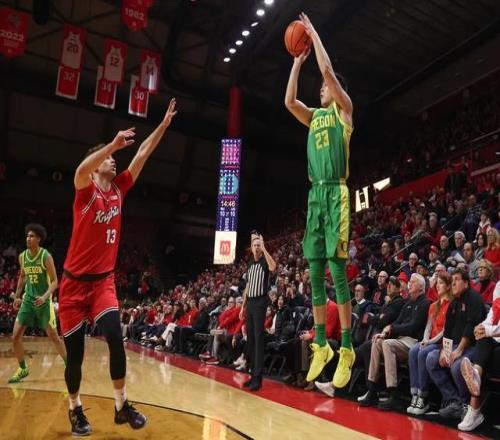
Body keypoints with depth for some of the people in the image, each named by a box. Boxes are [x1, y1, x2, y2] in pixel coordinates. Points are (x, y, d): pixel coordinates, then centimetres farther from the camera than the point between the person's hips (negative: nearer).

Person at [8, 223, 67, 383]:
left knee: (53, 336, 0)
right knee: (15, 336, 0)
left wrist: (45, 296, -29)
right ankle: (23, 369, 19)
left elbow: (54, 281, -14)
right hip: (28, 300, 5)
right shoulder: (22, 256, 2)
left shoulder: (46, 256, -15)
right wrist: (17, 296, 15)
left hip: (44, 301, -5)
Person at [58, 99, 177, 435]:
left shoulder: (119, 189, 5)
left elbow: (142, 155, 2)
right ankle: (75, 409, 27)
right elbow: (81, 170, -31)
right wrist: (114, 143, -41)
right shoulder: (86, 190, -7)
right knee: (75, 352, 5)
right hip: (75, 281, -3)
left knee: (115, 337, -15)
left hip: (104, 279, 3)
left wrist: (164, 125, 0)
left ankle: (122, 405, -1)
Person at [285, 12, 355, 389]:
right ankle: (321, 346, 13)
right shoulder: (313, 116, 23)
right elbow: (289, 101, 10)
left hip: (336, 192, -6)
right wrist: (297, 61, 16)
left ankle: (347, 349, -2)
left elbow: (327, 69, -4)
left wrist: (314, 34, 8)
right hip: (315, 193, 6)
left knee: (337, 269, -10)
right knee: (315, 273, 4)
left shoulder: (344, 109, 7)